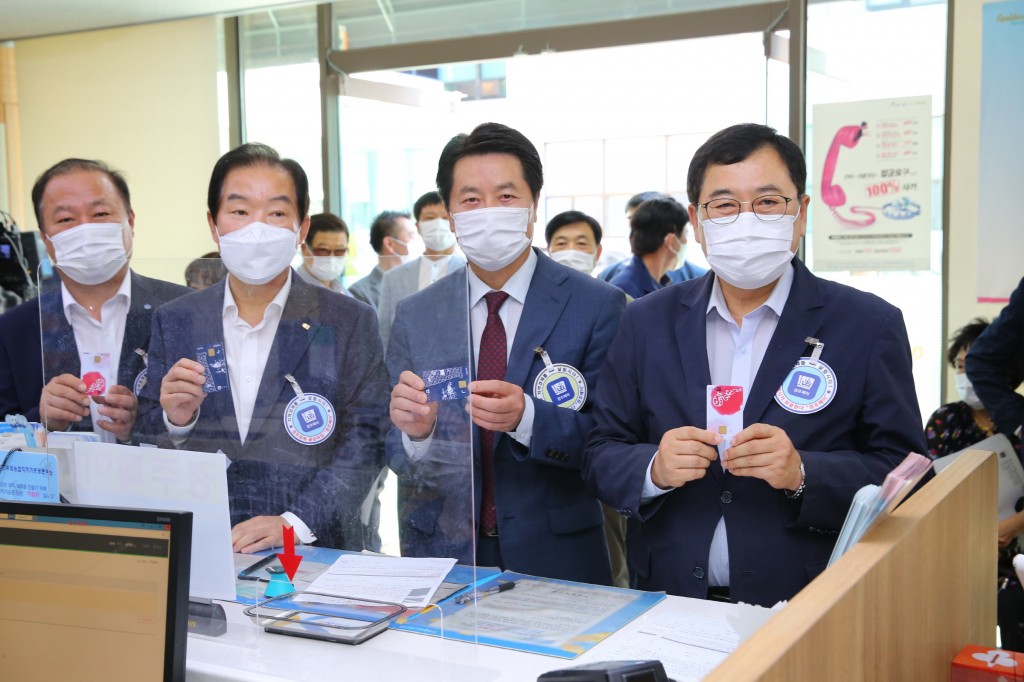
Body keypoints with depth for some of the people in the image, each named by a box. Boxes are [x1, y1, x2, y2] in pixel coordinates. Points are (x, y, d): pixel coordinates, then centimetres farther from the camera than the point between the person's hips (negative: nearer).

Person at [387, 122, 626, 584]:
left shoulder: (598, 307, -8)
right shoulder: (414, 317, 1)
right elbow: (397, 457, 1)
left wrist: (527, 417, -29)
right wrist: (414, 430, -22)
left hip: (556, 560, -2)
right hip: (440, 556, 2)